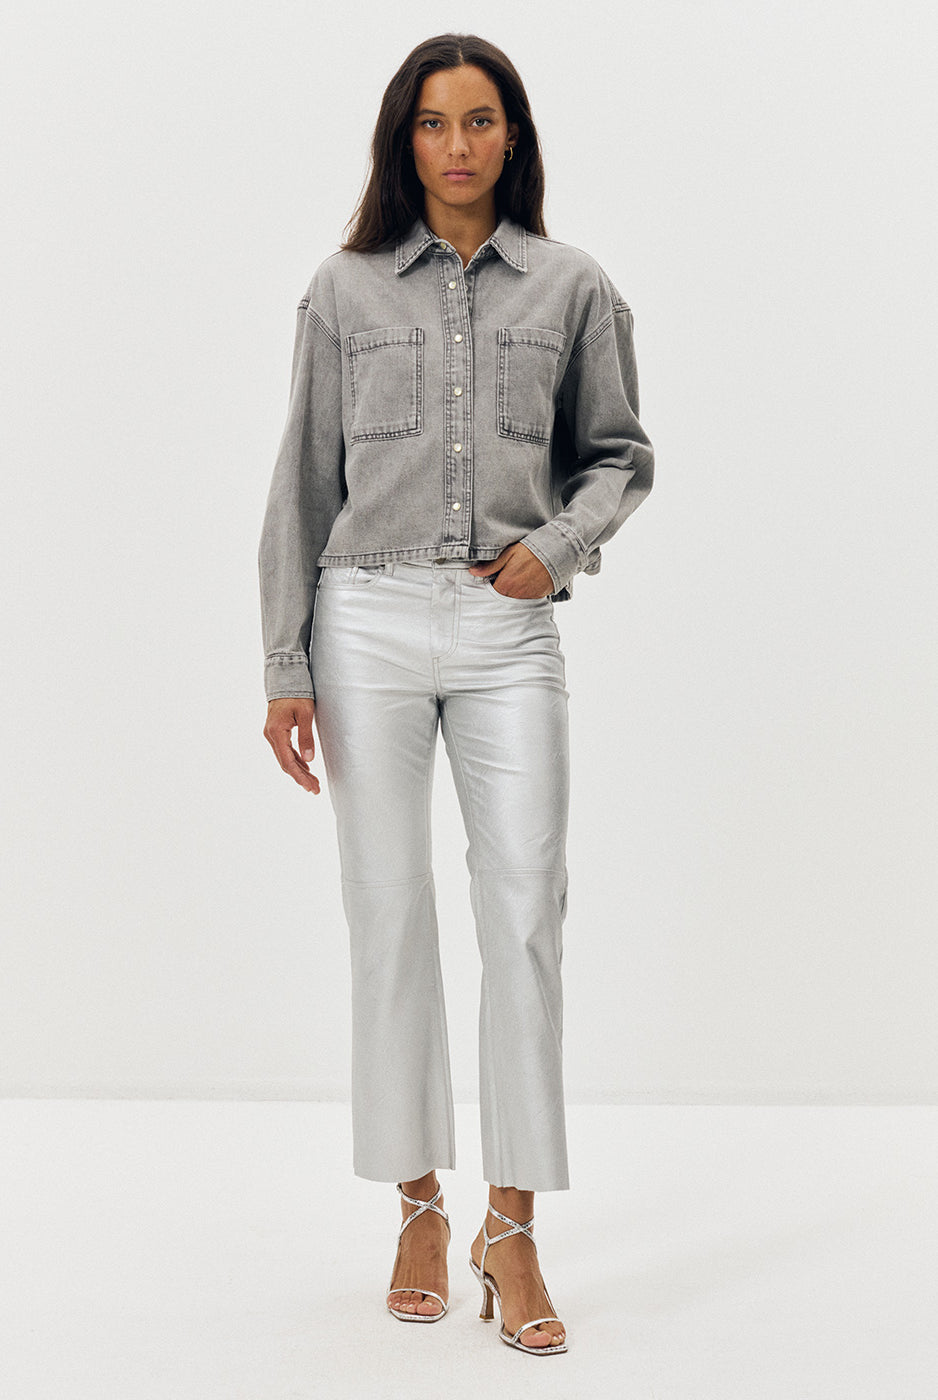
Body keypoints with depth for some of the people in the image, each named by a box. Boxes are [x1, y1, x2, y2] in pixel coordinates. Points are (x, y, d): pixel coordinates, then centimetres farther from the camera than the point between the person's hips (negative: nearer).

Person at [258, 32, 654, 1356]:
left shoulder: (574, 287, 7)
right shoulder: (345, 288, 6)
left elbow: (620, 453, 14)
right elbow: (304, 484, 6)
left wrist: (561, 540, -7)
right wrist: (285, 668, 2)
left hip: (510, 629, 0)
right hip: (370, 623, 0)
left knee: (526, 917, -5)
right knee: (389, 915, 4)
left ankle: (514, 1231, 5)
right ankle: (420, 1207, 18)